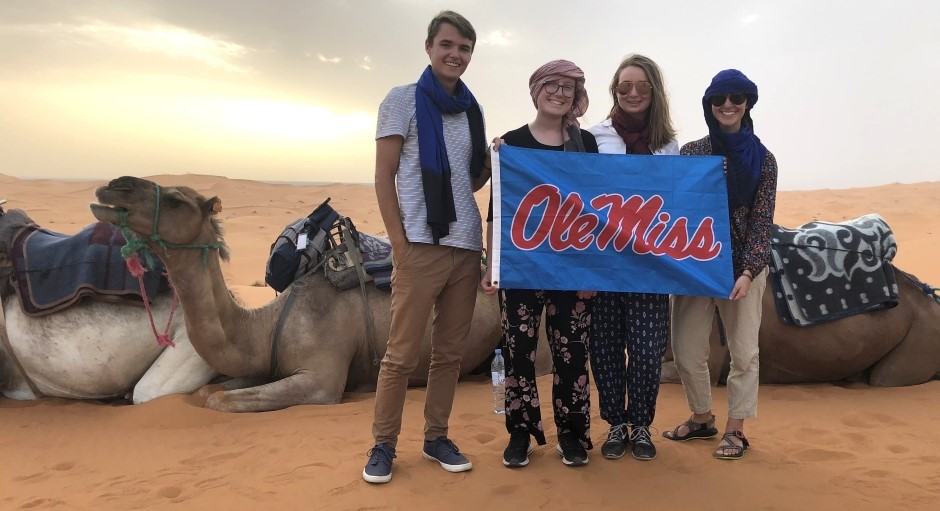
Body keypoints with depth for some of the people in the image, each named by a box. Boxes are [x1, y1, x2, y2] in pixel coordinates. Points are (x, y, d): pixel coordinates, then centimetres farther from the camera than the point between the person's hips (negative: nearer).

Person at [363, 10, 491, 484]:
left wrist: (497, 159, 2)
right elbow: (383, 178, -3)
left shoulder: (472, 110, 15)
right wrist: (399, 243, -10)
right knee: (401, 353, -1)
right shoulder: (402, 100, 1)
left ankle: (436, 437, 22)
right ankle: (383, 444, 13)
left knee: (450, 352, 9)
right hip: (420, 246, -5)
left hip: (466, 246, 5)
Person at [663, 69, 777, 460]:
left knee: (744, 352, 5)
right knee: (687, 350, 6)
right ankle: (701, 418, 29)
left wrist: (748, 272, -13)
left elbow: (762, 221, -3)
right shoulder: (690, 153, 3)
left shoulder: (762, 159, 0)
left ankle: (735, 430, 22)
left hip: (743, 267, -1)